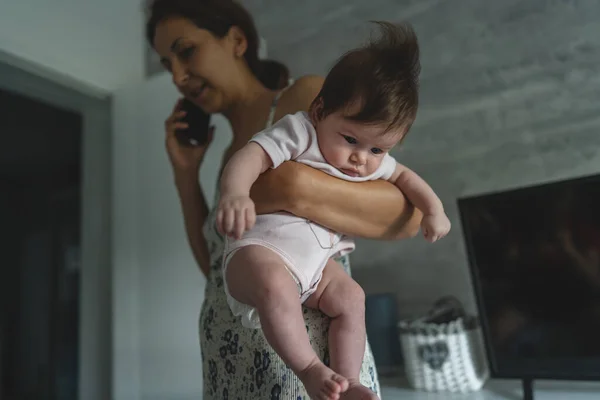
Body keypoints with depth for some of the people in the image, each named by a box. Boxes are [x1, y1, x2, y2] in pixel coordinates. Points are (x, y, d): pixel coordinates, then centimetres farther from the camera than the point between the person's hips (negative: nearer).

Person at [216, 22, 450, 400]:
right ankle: (311, 370, -20)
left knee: (351, 297, -2)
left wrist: (433, 209, 11)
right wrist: (235, 193, -45)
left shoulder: (373, 161, 9)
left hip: (316, 260, 7)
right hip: (259, 246, -7)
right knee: (276, 285, -35)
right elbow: (251, 155, -26)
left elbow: (404, 175, 25)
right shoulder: (299, 132, -13)